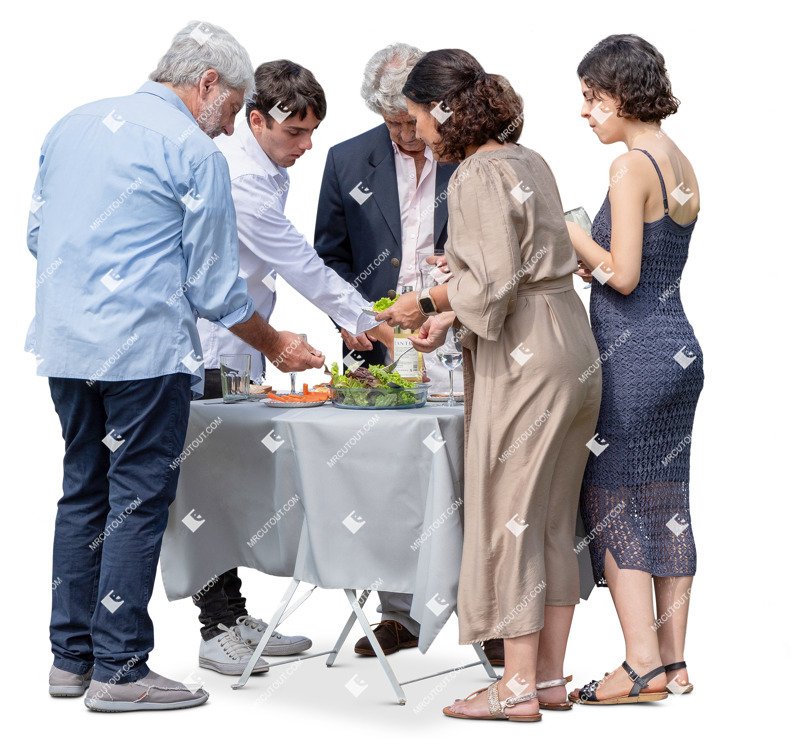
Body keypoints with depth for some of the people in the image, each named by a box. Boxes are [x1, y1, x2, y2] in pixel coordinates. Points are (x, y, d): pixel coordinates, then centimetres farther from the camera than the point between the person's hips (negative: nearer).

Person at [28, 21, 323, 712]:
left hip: (64, 343, 8)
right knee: (139, 501, -1)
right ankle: (119, 669, 2)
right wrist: (274, 344, 8)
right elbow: (213, 283, -6)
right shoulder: (192, 150, -8)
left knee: (83, 492, 14)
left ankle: (71, 656, 20)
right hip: (144, 347, -7)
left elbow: (39, 235, 18)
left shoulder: (73, 124, 14)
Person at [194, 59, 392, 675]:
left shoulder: (269, 170, 11)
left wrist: (346, 318, 11)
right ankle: (219, 629, 2)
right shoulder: (237, 176, -21)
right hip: (206, 353, -9)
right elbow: (298, 263, -19)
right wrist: (362, 318, -12)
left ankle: (235, 618, 18)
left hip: (238, 350, 10)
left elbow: (291, 261, 17)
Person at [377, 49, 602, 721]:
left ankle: (519, 685, 3)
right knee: (553, 519, 12)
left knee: (509, 514, -2)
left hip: (524, 360, -9)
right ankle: (551, 677, 18)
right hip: (571, 350, 9)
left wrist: (428, 304, -4)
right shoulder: (528, 160, 15)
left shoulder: (479, 174, -12)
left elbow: (493, 281, -19)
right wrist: (450, 316, 14)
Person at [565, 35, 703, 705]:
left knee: (615, 504, -1)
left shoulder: (631, 168, -14)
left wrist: (571, 234, -3)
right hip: (680, 348, 9)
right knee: (667, 504, 12)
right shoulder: (682, 166, 12)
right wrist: (586, 266, 16)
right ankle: (674, 661, 18)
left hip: (632, 354, -9)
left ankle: (643, 667, 1)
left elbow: (623, 275, -17)